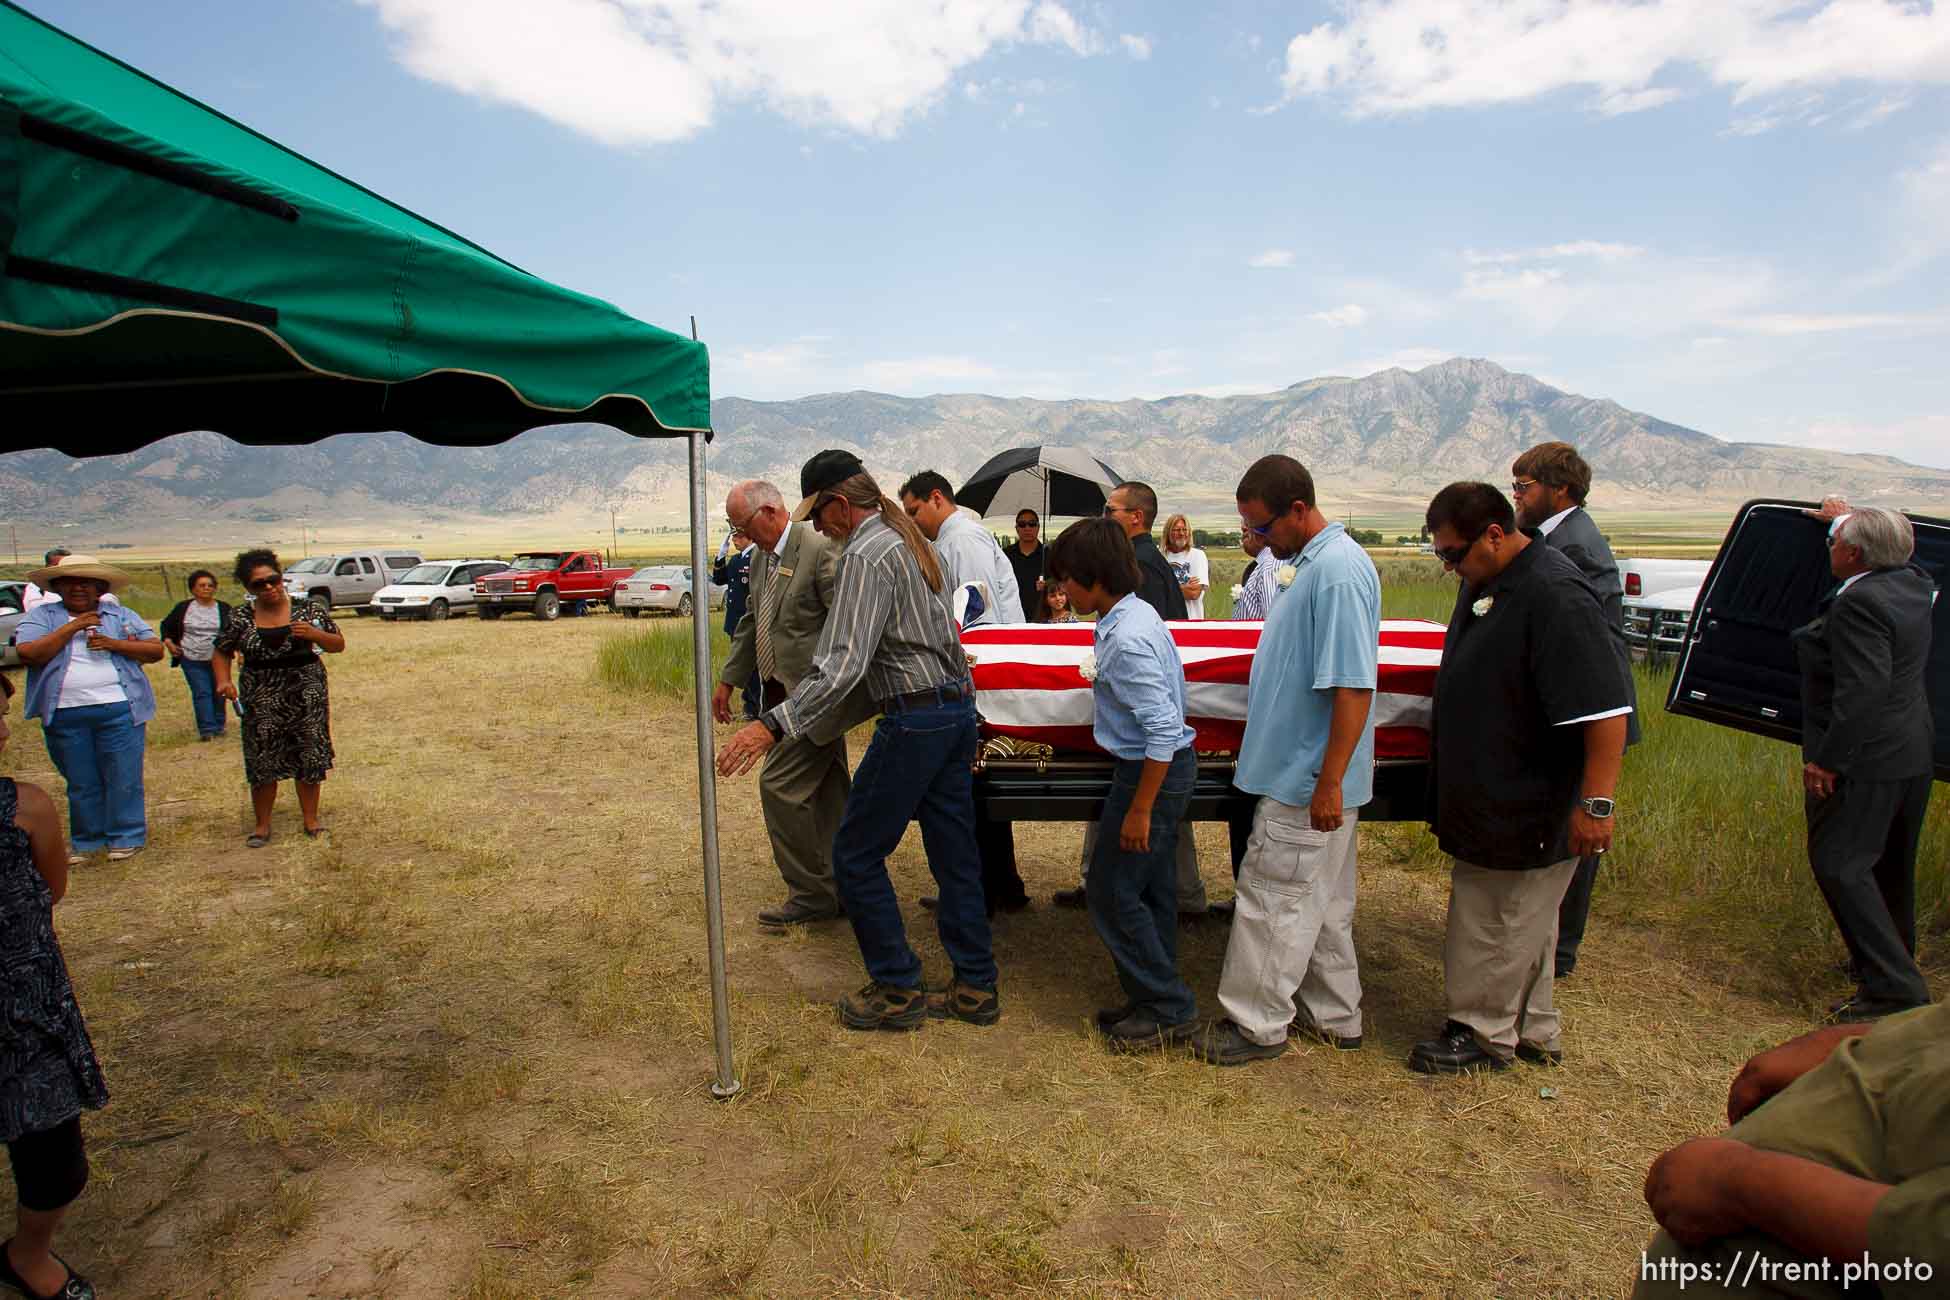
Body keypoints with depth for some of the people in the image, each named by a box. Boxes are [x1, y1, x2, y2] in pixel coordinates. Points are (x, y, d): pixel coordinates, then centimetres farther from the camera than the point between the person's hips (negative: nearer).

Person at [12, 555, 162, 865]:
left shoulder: (122, 615, 9)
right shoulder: (40, 616, 7)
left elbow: (156, 650, 4)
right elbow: (28, 654, -9)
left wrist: (114, 644, -10)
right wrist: (72, 627, -11)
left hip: (118, 710, -1)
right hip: (65, 715, 1)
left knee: (123, 778, 1)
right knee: (80, 782, 11)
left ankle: (126, 837, 12)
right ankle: (86, 840, 23)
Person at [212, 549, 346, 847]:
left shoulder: (306, 608, -2)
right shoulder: (241, 616, 1)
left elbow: (338, 645, 3)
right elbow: (221, 653, 12)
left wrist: (314, 634, -17)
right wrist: (223, 680, -7)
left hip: (306, 696, 0)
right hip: (261, 700, 1)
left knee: (309, 758, 5)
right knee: (262, 762, 4)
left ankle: (311, 818, 20)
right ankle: (262, 824, 20)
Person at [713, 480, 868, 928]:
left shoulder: (820, 549, -16)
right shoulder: (760, 558, 12)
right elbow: (751, 625, 22)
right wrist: (727, 680, 24)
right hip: (781, 695, 9)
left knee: (779, 784, -9)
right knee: (826, 790, 15)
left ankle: (811, 895, 4)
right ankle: (839, 888, 25)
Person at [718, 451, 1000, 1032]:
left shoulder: (864, 556, -15)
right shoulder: (909, 537, 15)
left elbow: (844, 663, -27)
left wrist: (773, 726, -33)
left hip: (915, 719, -9)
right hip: (959, 706, 10)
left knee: (857, 854, 3)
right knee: (955, 855, 13)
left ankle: (897, 990, 10)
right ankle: (975, 988, 20)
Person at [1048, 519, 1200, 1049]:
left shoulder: (1126, 639, -25)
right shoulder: (1135, 614, 6)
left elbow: (1163, 731, -26)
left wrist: (1140, 809, -22)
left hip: (1153, 772, -10)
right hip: (1167, 767, 10)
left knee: (1112, 891, 1)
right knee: (1151, 888, 17)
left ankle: (1167, 1008, 12)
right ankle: (1157, 999, 29)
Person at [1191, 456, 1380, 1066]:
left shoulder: (1339, 571, -21)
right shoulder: (1317, 562, 10)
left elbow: (1354, 687, -25)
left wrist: (1329, 783, -23)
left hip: (1309, 782, -10)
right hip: (1305, 773, 10)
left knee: (1271, 900, 2)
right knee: (1322, 901, 19)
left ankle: (1257, 1023, 16)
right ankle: (1334, 1016, 32)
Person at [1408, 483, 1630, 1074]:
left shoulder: (1555, 594, -23)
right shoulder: (1483, 582, 8)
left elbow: (1605, 709, -26)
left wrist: (1597, 804, -26)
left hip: (1528, 808, -9)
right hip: (1484, 794, 10)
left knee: (1504, 923, 5)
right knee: (1521, 920, 20)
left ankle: (1483, 1032, 21)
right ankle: (1532, 1032, 34)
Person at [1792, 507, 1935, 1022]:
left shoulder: (1858, 604, -22)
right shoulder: (1912, 585, 6)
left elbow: (1864, 688, -28)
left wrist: (1827, 759, -24)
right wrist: (1848, 520, 40)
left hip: (1864, 761, -10)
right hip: (1912, 753, 10)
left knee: (1839, 865, -6)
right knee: (1889, 866, 22)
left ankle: (1893, 989, -6)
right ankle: (1894, 961, 37)